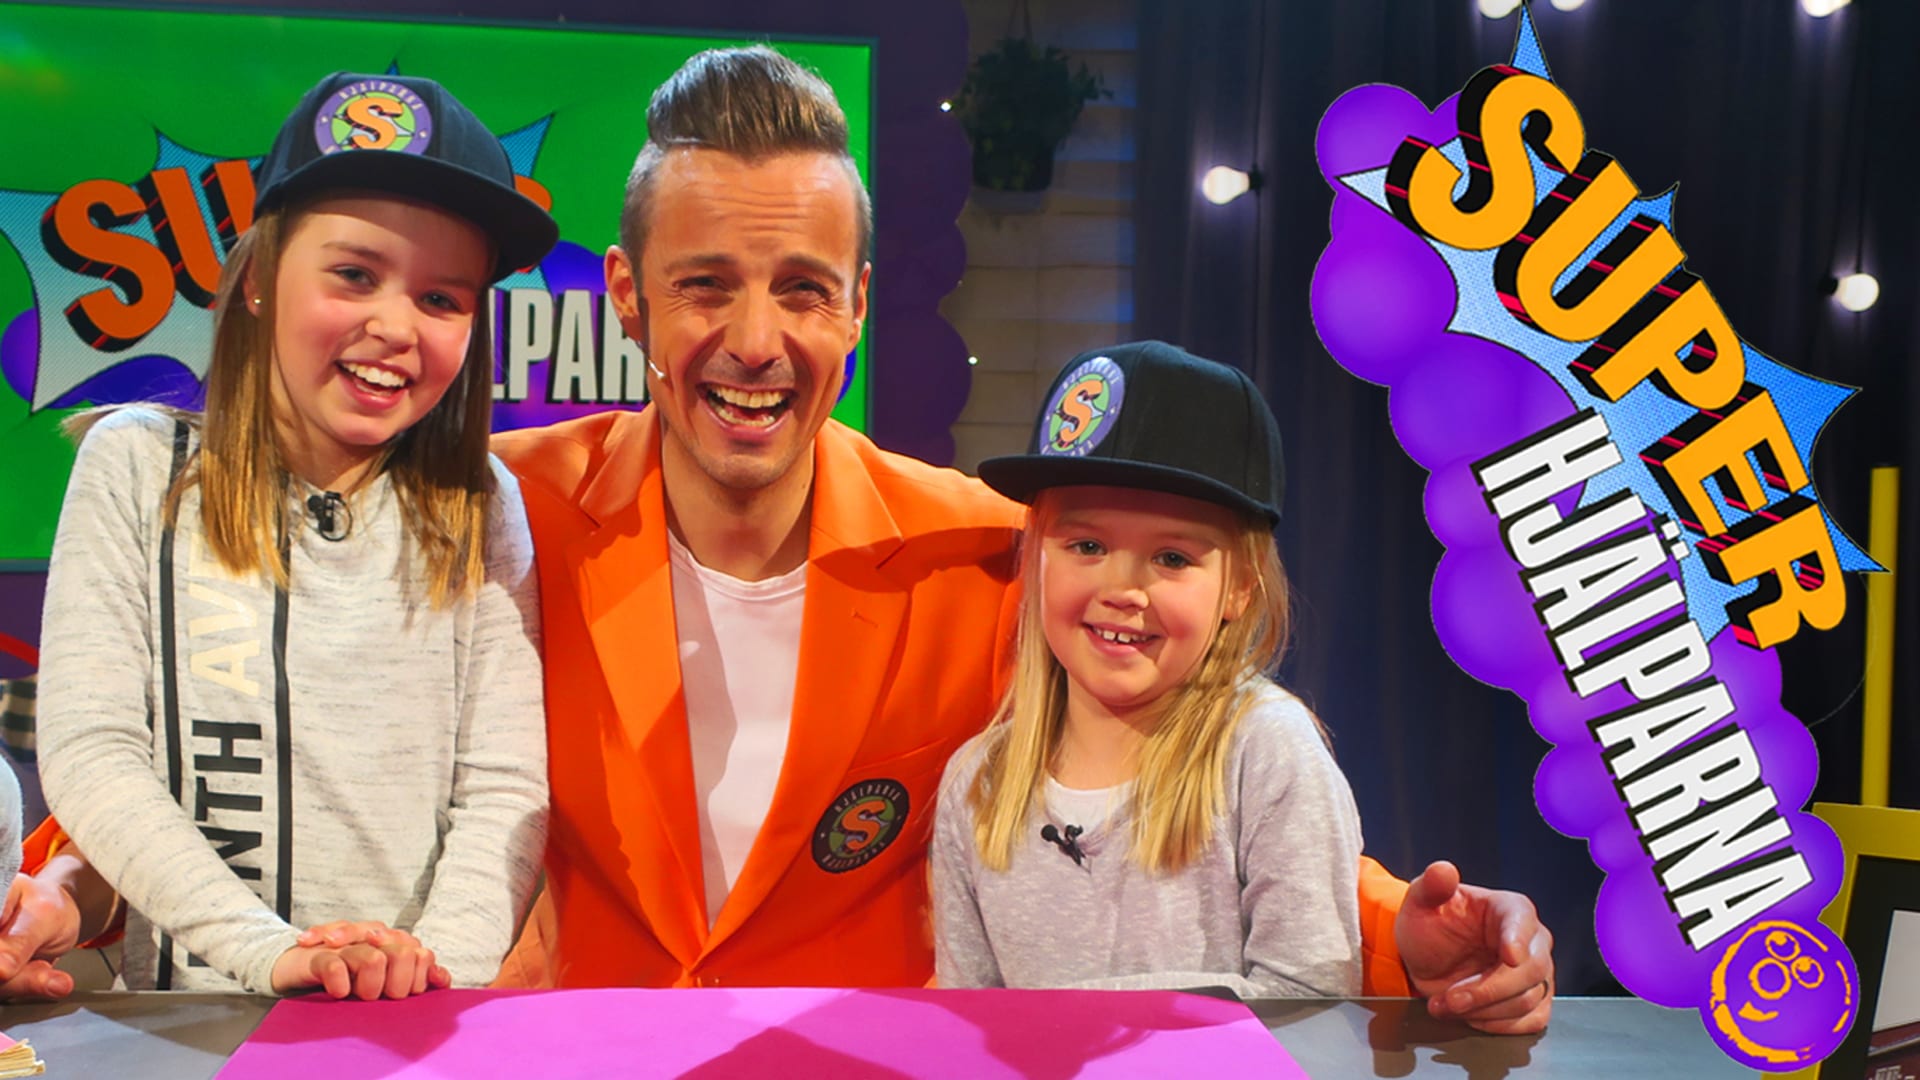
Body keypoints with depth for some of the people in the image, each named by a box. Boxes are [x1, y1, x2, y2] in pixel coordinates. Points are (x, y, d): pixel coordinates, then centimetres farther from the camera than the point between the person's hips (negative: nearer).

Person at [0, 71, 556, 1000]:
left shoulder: (479, 507, 4)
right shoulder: (137, 464, 3)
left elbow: (506, 785, -1)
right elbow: (89, 754, -4)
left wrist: (444, 959, -18)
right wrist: (268, 950, -14)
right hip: (183, 1016, 2)